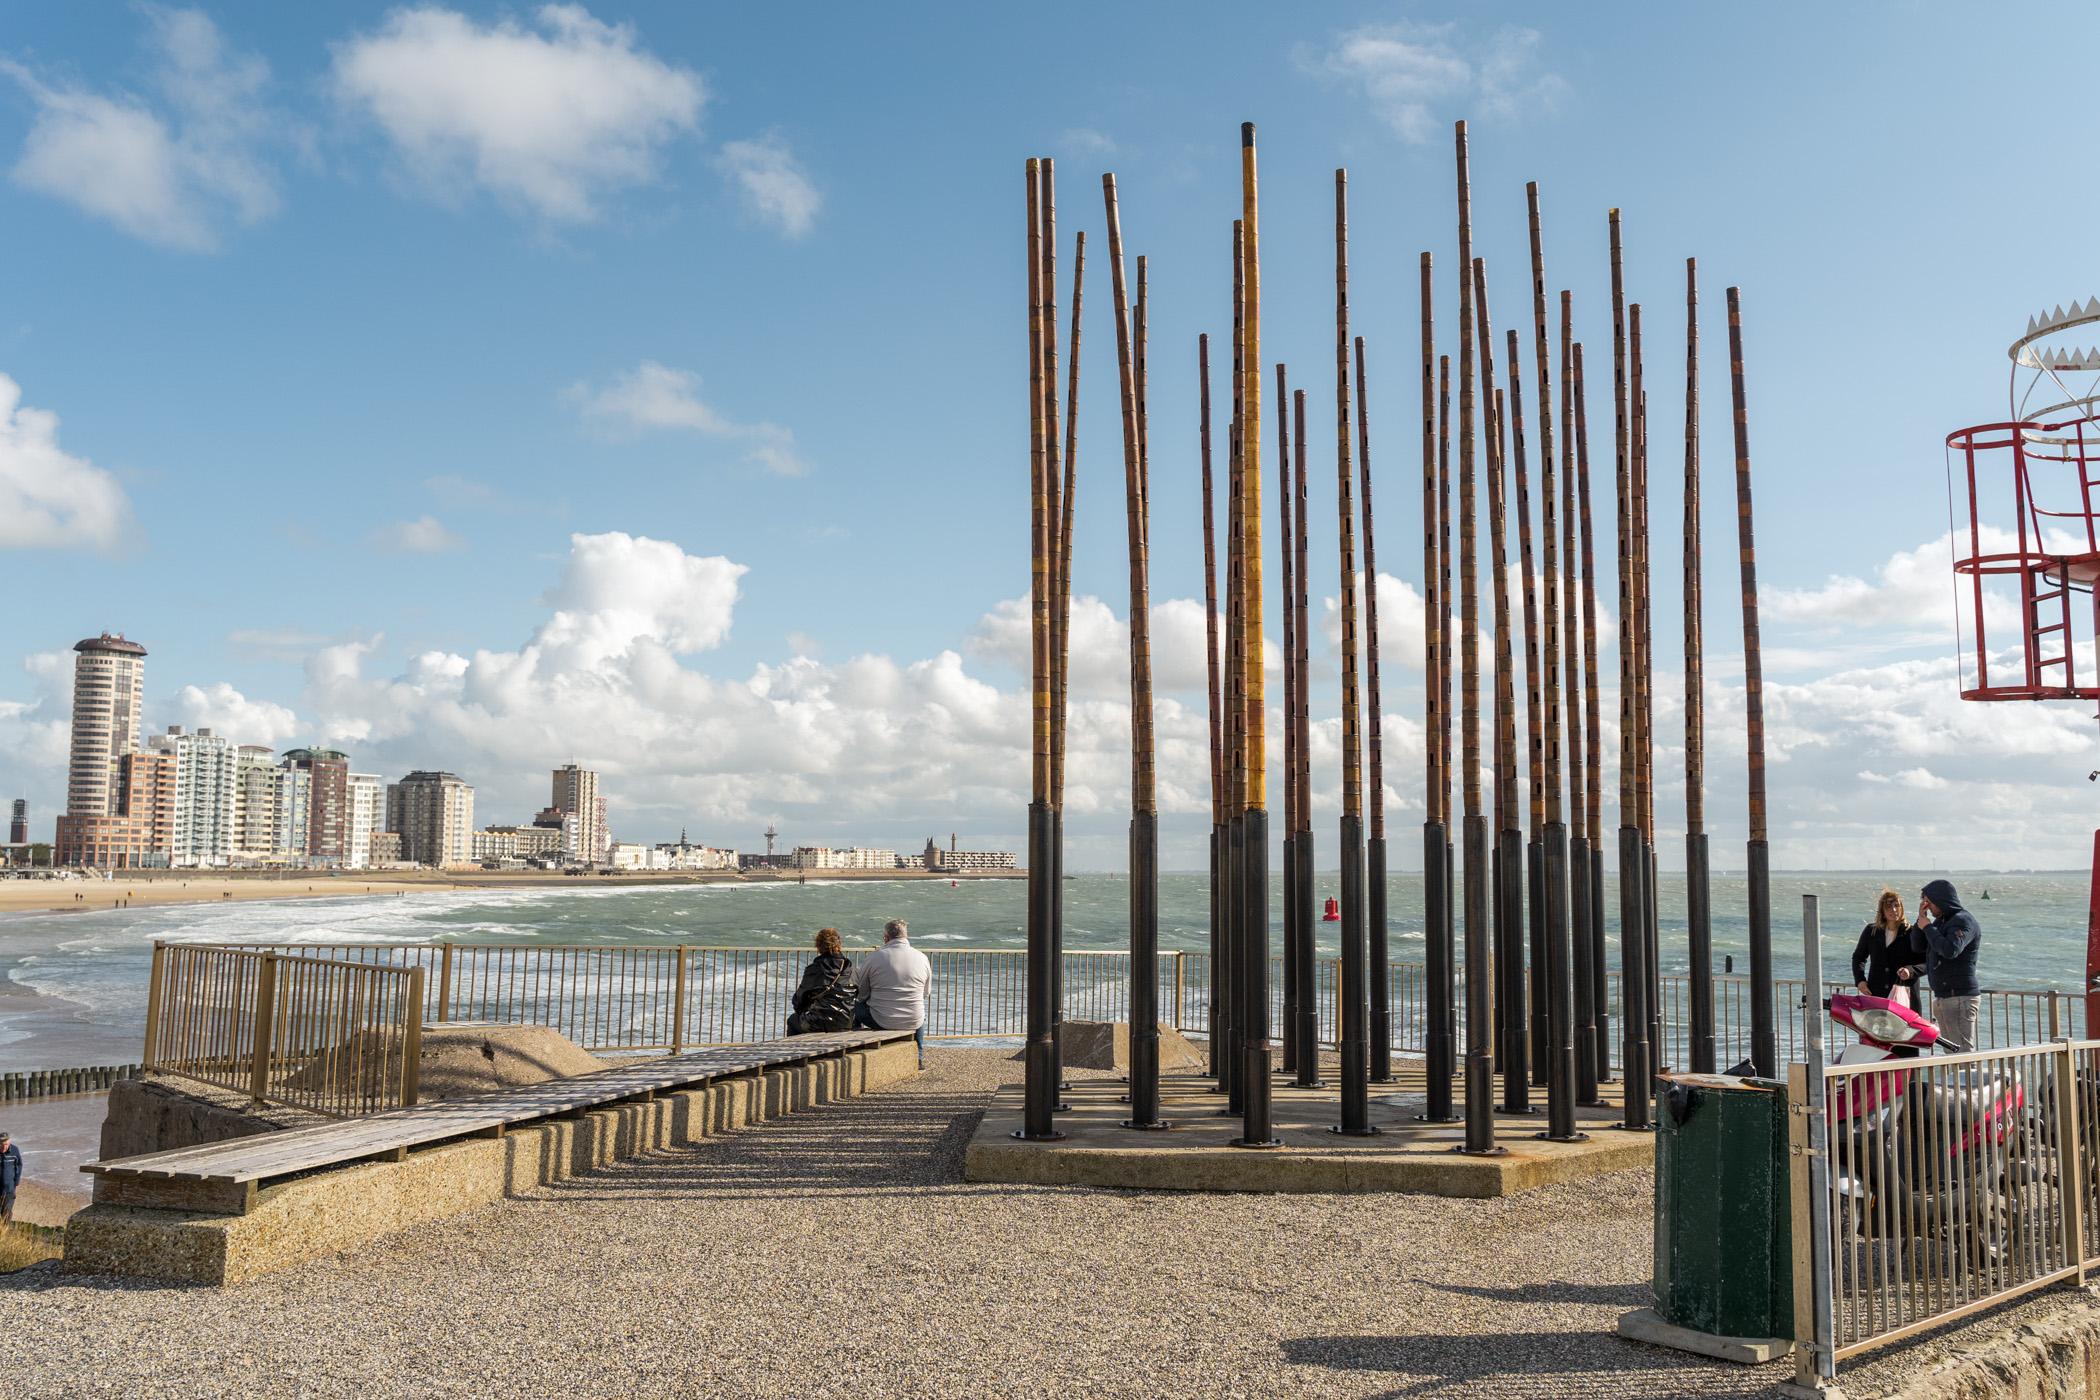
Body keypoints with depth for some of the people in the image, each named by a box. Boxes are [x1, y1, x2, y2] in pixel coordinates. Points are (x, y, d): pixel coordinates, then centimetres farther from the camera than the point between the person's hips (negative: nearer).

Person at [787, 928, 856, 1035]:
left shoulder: (813, 969, -10)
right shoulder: (849, 966, 1)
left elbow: (800, 997, -1)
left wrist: (800, 1011, 21)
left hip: (818, 1023, -5)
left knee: (792, 1020, 25)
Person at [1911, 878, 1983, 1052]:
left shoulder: (1964, 920, -11)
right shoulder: (1940, 921, 16)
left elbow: (1950, 950, -26)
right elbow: (1917, 948, 17)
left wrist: (1927, 927, -14)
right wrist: (1921, 918, 6)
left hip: (1960, 997, -9)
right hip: (1942, 997, 9)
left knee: (1963, 1052, -11)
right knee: (1950, 1051, 12)